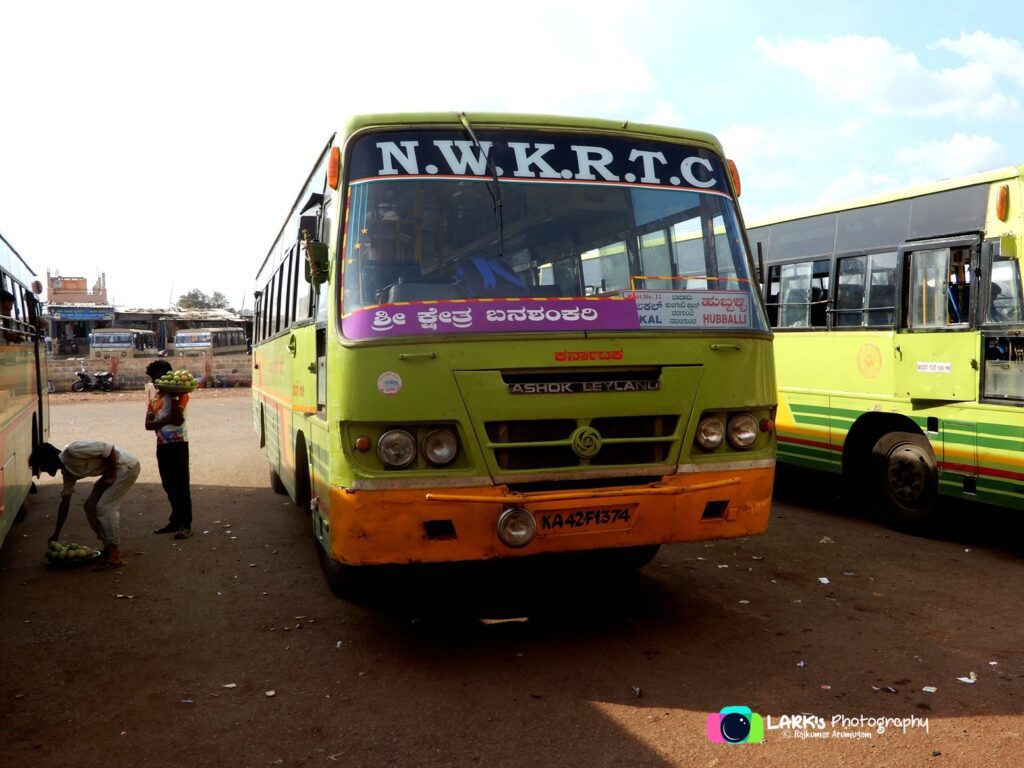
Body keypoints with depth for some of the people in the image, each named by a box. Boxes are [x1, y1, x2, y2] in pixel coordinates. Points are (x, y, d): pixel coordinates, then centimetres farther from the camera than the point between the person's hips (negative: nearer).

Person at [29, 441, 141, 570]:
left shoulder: (72, 451, -19)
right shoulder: (67, 470, 9)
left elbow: (109, 449, -24)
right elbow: (65, 502, 16)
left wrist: (111, 476, -16)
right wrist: (56, 534, 19)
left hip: (127, 466, -10)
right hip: (116, 468, 10)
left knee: (104, 507, -14)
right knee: (91, 505, 10)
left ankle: (114, 556, -13)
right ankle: (109, 548, 17)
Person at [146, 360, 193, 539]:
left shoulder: (180, 394, -5)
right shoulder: (154, 399, 13)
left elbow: (177, 419, -19)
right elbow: (148, 424, 1)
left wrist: (173, 397, -21)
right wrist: (166, 420, -16)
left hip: (178, 444, -7)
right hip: (162, 445, 7)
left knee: (181, 485, -6)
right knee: (169, 485, 12)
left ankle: (185, 525, -5)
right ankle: (175, 520, 22)